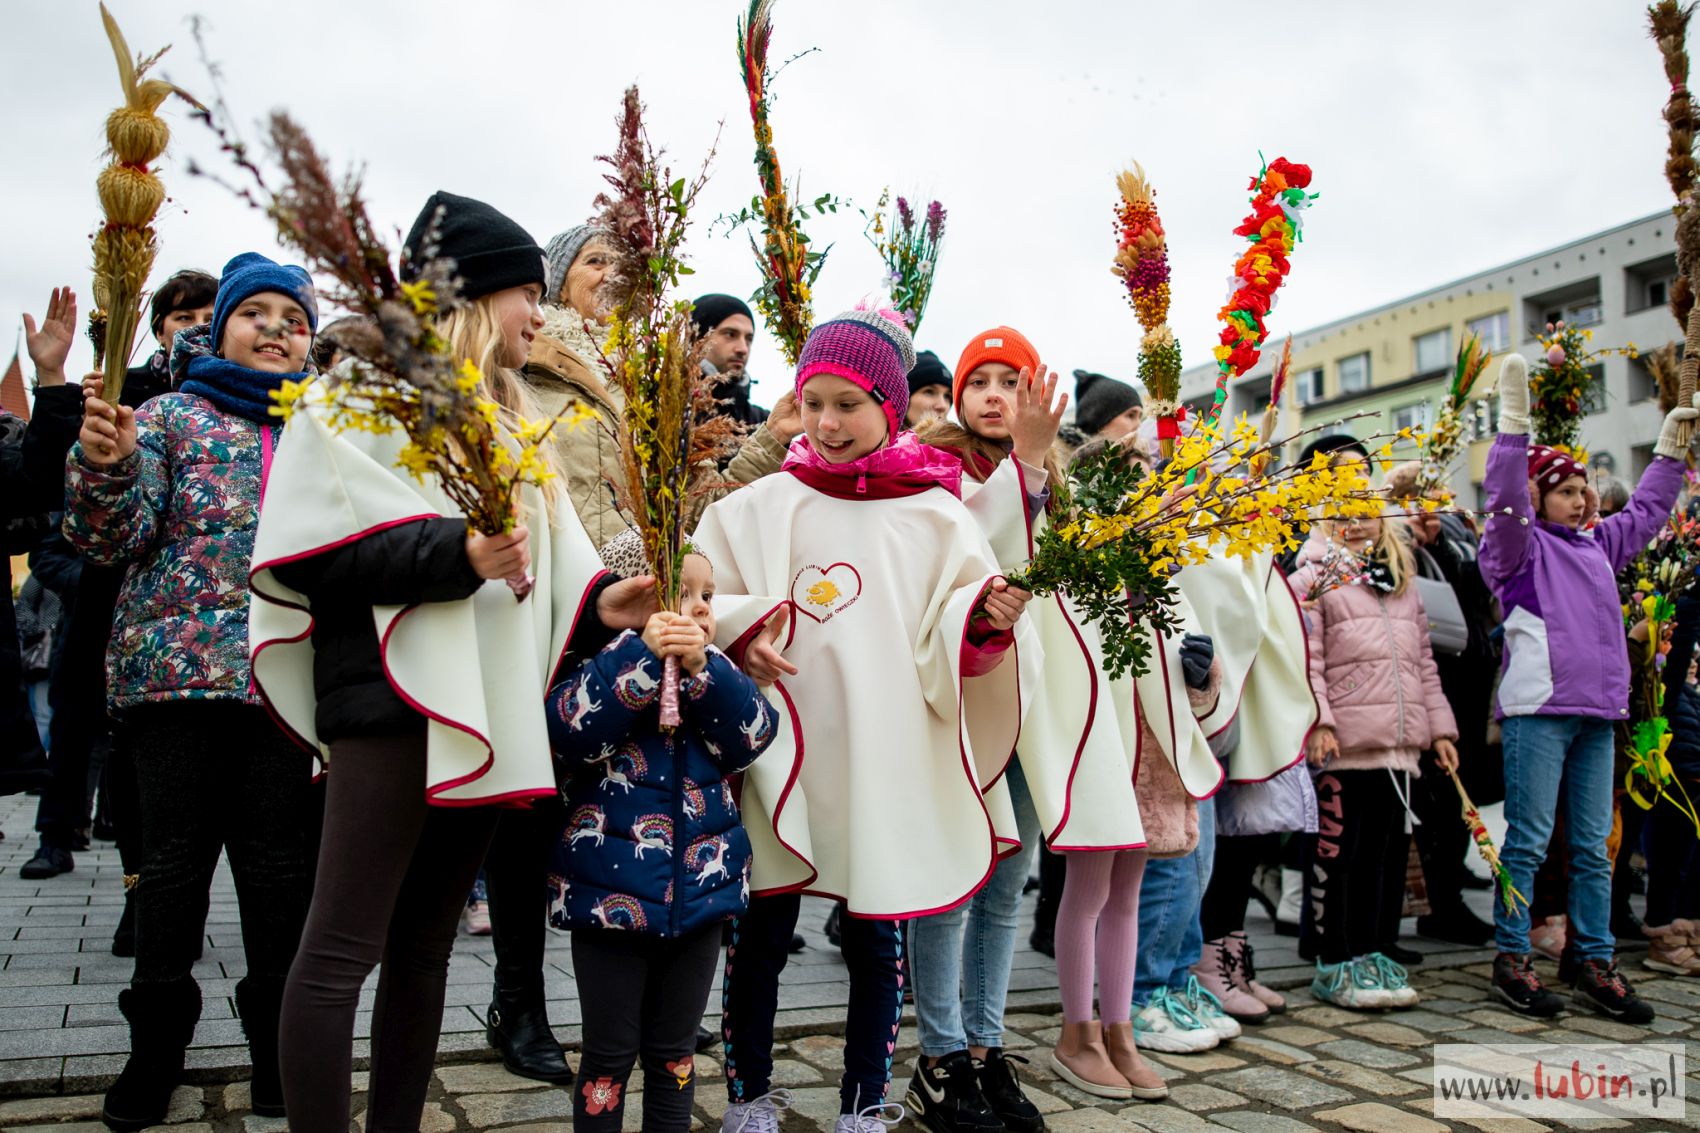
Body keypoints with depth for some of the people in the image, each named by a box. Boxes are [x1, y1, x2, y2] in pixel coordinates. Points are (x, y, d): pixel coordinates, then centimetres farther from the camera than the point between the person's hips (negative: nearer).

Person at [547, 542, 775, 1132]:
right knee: (610, 1054, 8)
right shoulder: (602, 663, -6)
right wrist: (642, 654, -28)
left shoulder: (717, 673, 8)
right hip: (613, 893, -4)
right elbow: (569, 730, -24)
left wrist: (702, 668, -20)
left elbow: (752, 737, -8)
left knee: (674, 1051, 17)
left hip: (700, 889, 4)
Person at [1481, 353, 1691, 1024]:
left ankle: (1596, 966, 17)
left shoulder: (1598, 543, 20)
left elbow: (1647, 511, 35)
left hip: (1597, 713, 7)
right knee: (1528, 840, -3)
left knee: (1593, 846, 10)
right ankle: (1511, 961, 5)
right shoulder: (1520, 544, 0)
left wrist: (1671, 446, 36)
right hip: (1537, 711, -7)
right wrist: (1514, 422, -23)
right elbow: (1505, 500, -17)